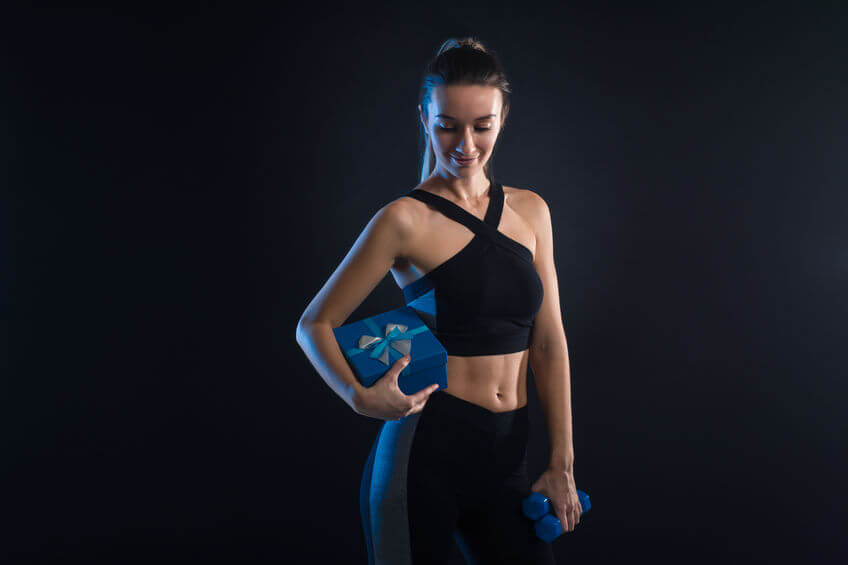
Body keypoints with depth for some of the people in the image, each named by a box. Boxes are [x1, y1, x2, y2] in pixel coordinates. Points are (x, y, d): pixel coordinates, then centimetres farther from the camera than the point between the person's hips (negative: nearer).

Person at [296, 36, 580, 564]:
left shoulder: (529, 211, 7)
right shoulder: (406, 219, -6)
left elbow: (548, 341, 7)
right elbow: (315, 325, -3)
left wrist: (562, 464, 5)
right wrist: (360, 396, -21)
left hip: (506, 459, 4)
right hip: (425, 450, -4)